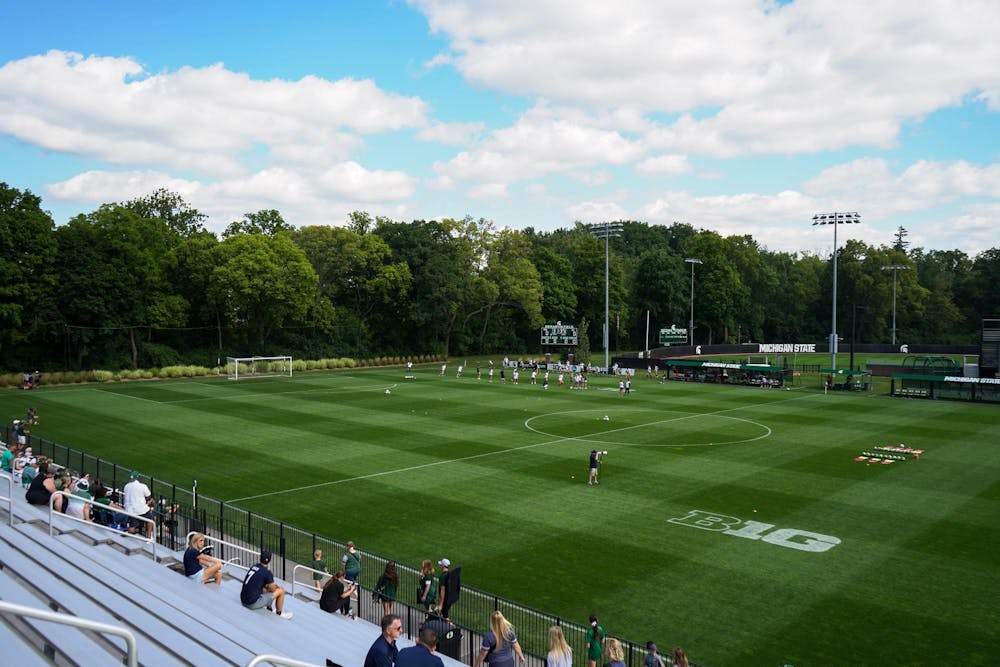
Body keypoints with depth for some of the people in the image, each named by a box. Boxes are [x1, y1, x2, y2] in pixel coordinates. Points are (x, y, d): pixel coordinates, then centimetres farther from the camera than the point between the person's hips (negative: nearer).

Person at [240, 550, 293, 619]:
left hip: (243, 600, 8)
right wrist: (278, 587, 17)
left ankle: (270, 608, 34)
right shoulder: (267, 573, -16)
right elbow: (273, 589, -4)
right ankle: (279, 613, 16)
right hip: (253, 603, -8)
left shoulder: (253, 567, 7)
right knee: (281, 591, -1)